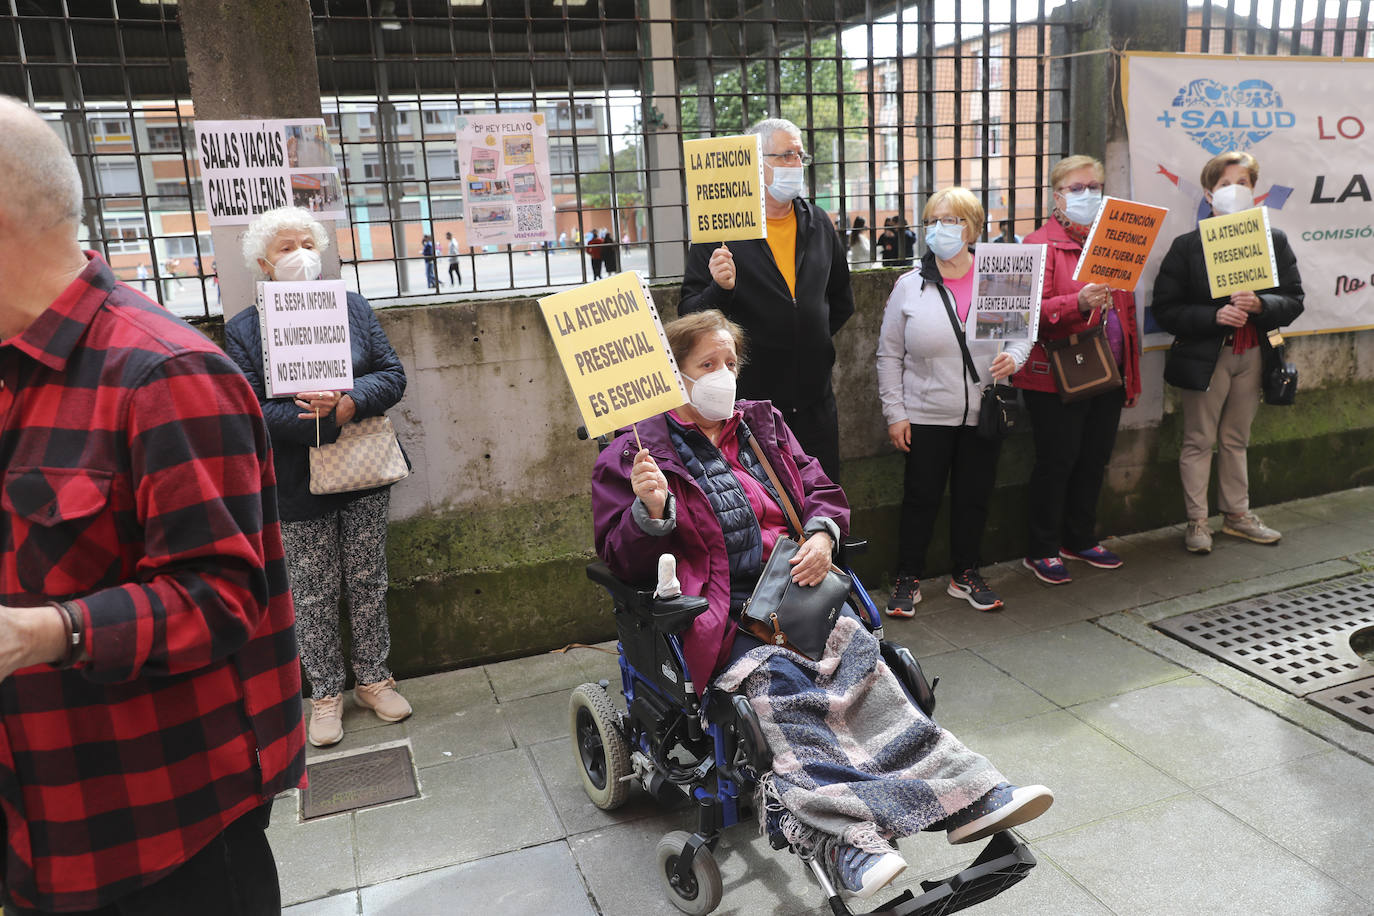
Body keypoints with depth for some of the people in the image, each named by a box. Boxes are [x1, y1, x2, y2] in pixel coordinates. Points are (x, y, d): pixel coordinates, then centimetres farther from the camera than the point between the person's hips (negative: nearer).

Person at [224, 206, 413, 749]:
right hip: (298, 487, -2)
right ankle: (325, 694, 25)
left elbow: (393, 374, -1)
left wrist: (349, 403, -20)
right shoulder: (244, 329, -3)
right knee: (313, 596, 8)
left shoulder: (353, 307, 6)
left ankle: (373, 679, 29)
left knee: (368, 582, 13)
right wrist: (324, 419, -24)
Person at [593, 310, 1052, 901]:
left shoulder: (761, 426, 18)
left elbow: (821, 491, 22)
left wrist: (822, 535, -1)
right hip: (716, 614, -4)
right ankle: (847, 834, -45)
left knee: (859, 657, -21)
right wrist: (651, 513, -24)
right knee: (774, 679, -32)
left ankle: (966, 795, -29)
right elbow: (622, 558, -3)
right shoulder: (636, 455, 1)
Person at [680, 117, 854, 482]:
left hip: (815, 403, 5)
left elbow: (841, 300, 23)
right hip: (748, 402, -5)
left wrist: (813, 338, 12)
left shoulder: (819, 224, 9)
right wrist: (720, 288, -26)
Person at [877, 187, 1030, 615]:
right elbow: (889, 355, 1)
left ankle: (965, 575, 29)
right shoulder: (909, 286, -1)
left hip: (984, 415, 2)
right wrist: (894, 413, -3)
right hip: (926, 416, -2)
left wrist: (1012, 358, -13)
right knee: (920, 497, 4)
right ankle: (908, 579, 19)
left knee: (974, 497, 12)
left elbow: (1024, 333, 11)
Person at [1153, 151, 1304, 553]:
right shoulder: (1187, 246, -7)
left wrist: (1260, 304, -19)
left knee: (1235, 439, 16)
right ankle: (1197, 521, 15)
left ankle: (1237, 515, 28)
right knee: (1199, 441, 4)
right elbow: (1165, 310, -10)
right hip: (1205, 355, -3)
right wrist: (1214, 315, -23)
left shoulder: (1274, 240, 4)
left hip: (1253, 354, 4)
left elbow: (1294, 300, 2)